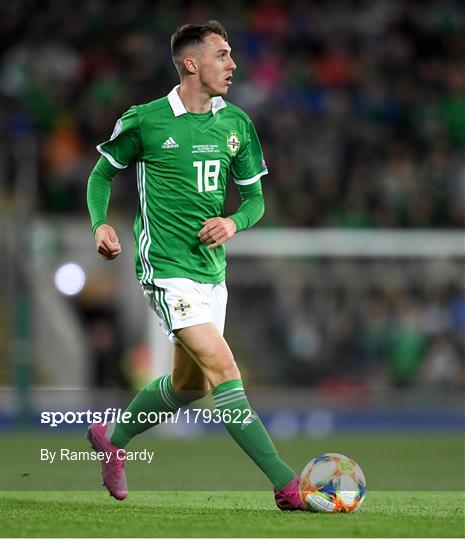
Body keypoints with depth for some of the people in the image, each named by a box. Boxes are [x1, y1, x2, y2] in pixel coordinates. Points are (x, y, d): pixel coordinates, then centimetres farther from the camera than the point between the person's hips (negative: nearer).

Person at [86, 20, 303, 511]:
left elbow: (255, 197, 13)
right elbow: (102, 173, 8)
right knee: (223, 369, -18)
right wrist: (100, 224, -9)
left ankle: (112, 438, 41)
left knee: (191, 385, 16)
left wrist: (234, 221, -9)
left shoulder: (236, 123, 6)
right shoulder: (145, 121, -7)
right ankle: (286, 484, -21)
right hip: (167, 269, -7)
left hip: (212, 271, 7)